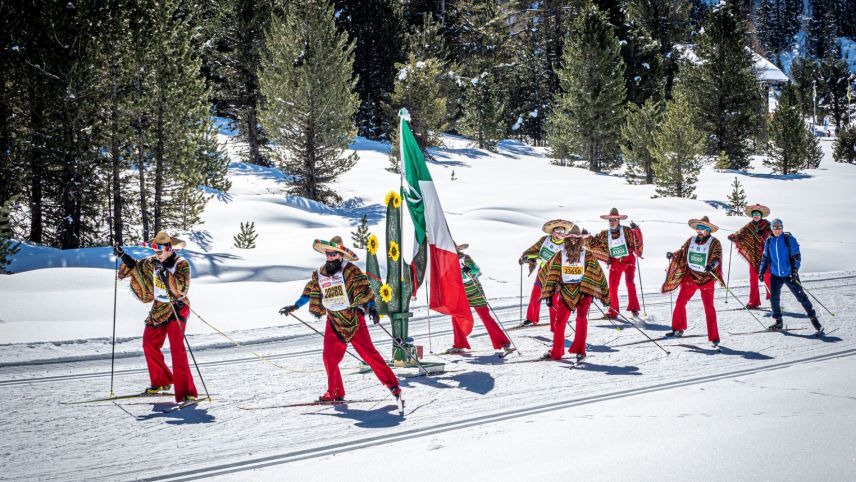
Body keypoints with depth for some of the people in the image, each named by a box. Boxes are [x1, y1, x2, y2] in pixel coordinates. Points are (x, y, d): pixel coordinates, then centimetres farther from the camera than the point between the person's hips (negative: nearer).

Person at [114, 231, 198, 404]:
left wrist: (165, 273, -35)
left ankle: (186, 392, -20)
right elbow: (136, 267, 21)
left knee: (177, 348, -17)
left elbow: (181, 288, -27)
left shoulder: (181, 264, -14)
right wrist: (123, 256, 6)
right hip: (158, 310, 7)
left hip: (176, 309, -7)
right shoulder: (152, 262, 4)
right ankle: (161, 382, 31)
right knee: (149, 344, 12)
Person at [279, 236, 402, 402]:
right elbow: (310, 292, 22)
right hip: (334, 323, 5)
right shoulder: (319, 274, 8)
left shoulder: (350, 270, -9)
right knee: (329, 358, 1)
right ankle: (335, 393, 16)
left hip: (354, 319, -5)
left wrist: (372, 307, -28)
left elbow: (363, 289, -15)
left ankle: (392, 384, -5)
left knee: (369, 354, -9)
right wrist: (294, 306, 27)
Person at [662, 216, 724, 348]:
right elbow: (682, 252, 12)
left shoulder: (714, 243, -10)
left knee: (709, 308, -6)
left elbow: (717, 257, -20)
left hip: (707, 279, -5)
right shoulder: (691, 241, 4)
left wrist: (712, 265, -41)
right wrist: (673, 254, -8)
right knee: (680, 302, 10)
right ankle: (678, 330, 28)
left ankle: (714, 338, -3)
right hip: (691, 276, 5)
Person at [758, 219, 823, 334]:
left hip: (789, 274, -4)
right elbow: (765, 257, 15)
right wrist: (762, 271, 7)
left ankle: (813, 318, 6)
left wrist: (794, 270, -19)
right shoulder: (769, 241, 6)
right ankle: (778, 322, 14)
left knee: (801, 296, -3)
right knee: (774, 298, -1)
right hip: (775, 275, 4)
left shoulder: (789, 239, -7)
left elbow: (796, 256, -8)